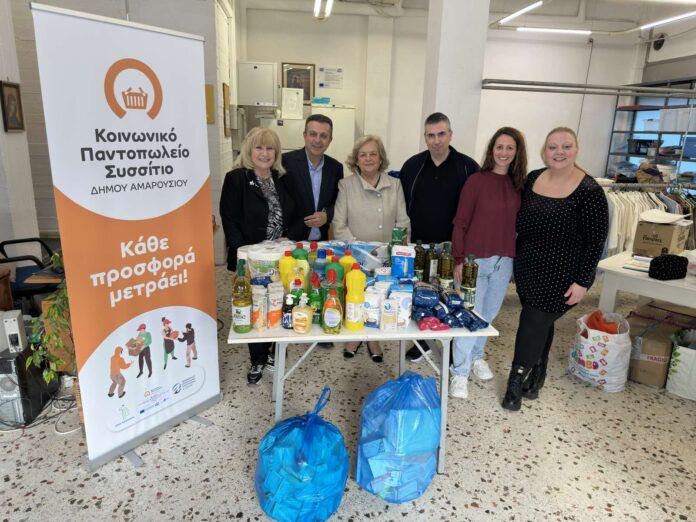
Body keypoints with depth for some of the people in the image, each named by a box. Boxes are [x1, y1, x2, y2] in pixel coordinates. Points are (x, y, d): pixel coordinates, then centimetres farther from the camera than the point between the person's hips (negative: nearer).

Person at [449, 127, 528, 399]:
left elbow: (519, 223, 9)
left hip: (504, 260, 4)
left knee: (489, 312, 17)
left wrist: (515, 255, 4)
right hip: (475, 258, -4)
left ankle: (476, 356, 38)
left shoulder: (519, 184, 5)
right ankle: (460, 371, 12)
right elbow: (460, 223, -8)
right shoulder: (476, 181, -8)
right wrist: (459, 260, -11)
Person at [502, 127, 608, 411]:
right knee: (541, 324, 18)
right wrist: (514, 259, 13)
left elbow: (595, 241, -12)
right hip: (527, 268, 5)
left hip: (559, 276, -5)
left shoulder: (589, 191, -15)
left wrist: (583, 281, -14)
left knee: (533, 326, 0)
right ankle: (536, 378, 34)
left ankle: (516, 383, 18)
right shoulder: (533, 178, 1)